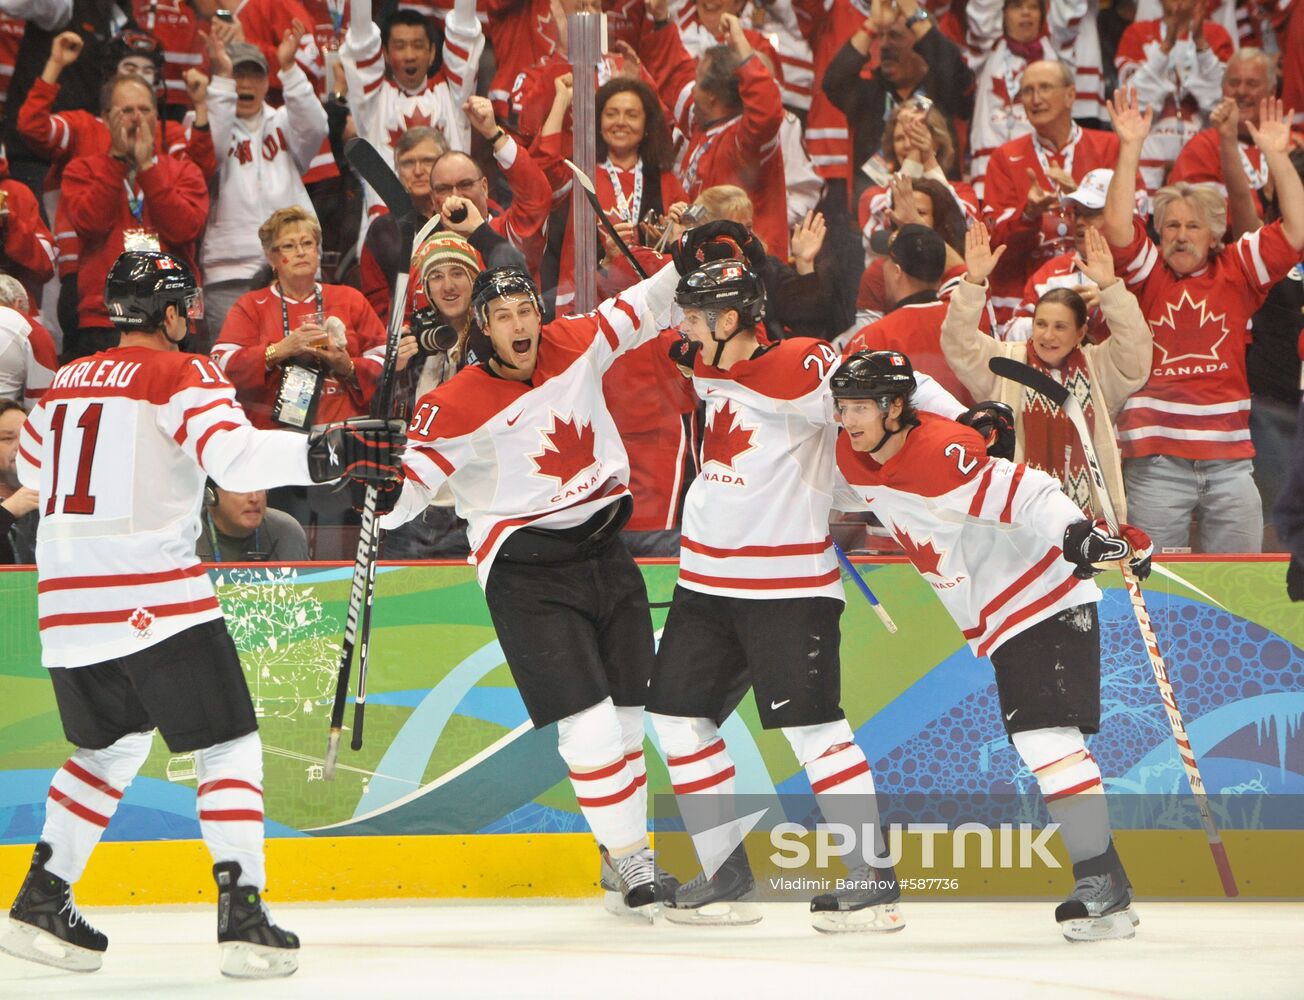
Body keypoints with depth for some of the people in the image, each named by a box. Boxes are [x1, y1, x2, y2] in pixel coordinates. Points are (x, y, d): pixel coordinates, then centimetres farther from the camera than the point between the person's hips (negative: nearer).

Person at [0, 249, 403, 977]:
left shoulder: (69, 381, 16)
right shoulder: (182, 376, -5)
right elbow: (234, 455, -23)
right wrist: (329, 453, -30)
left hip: (67, 602, 7)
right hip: (155, 601, -7)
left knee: (110, 747, 25)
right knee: (230, 746, 1)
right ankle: (244, 919, -10)